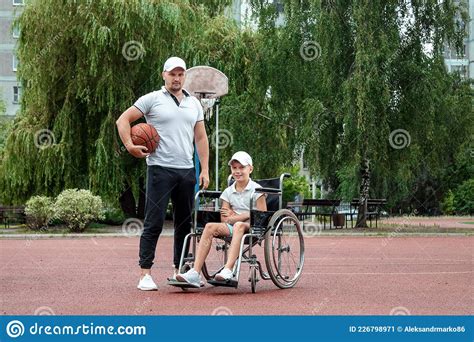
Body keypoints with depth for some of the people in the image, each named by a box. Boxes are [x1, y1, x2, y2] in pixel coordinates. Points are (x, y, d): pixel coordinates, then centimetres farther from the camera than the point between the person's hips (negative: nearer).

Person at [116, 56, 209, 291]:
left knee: (185, 223, 8)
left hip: (187, 170, 5)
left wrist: (205, 169, 8)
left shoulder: (194, 104, 15)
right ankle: (145, 274, -2)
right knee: (154, 223, -6)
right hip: (160, 168, -5)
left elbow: (201, 138, 16)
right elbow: (123, 120, 2)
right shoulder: (152, 99, 2)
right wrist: (130, 146, -12)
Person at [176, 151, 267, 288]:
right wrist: (247, 214, -6)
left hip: (251, 226, -4)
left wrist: (234, 216, -3)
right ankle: (195, 273, -35)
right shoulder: (228, 192, 15)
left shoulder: (256, 189, 2)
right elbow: (224, 219, 8)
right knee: (210, 227, -24)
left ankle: (228, 270, -52)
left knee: (239, 225, -39)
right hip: (231, 227, 4)